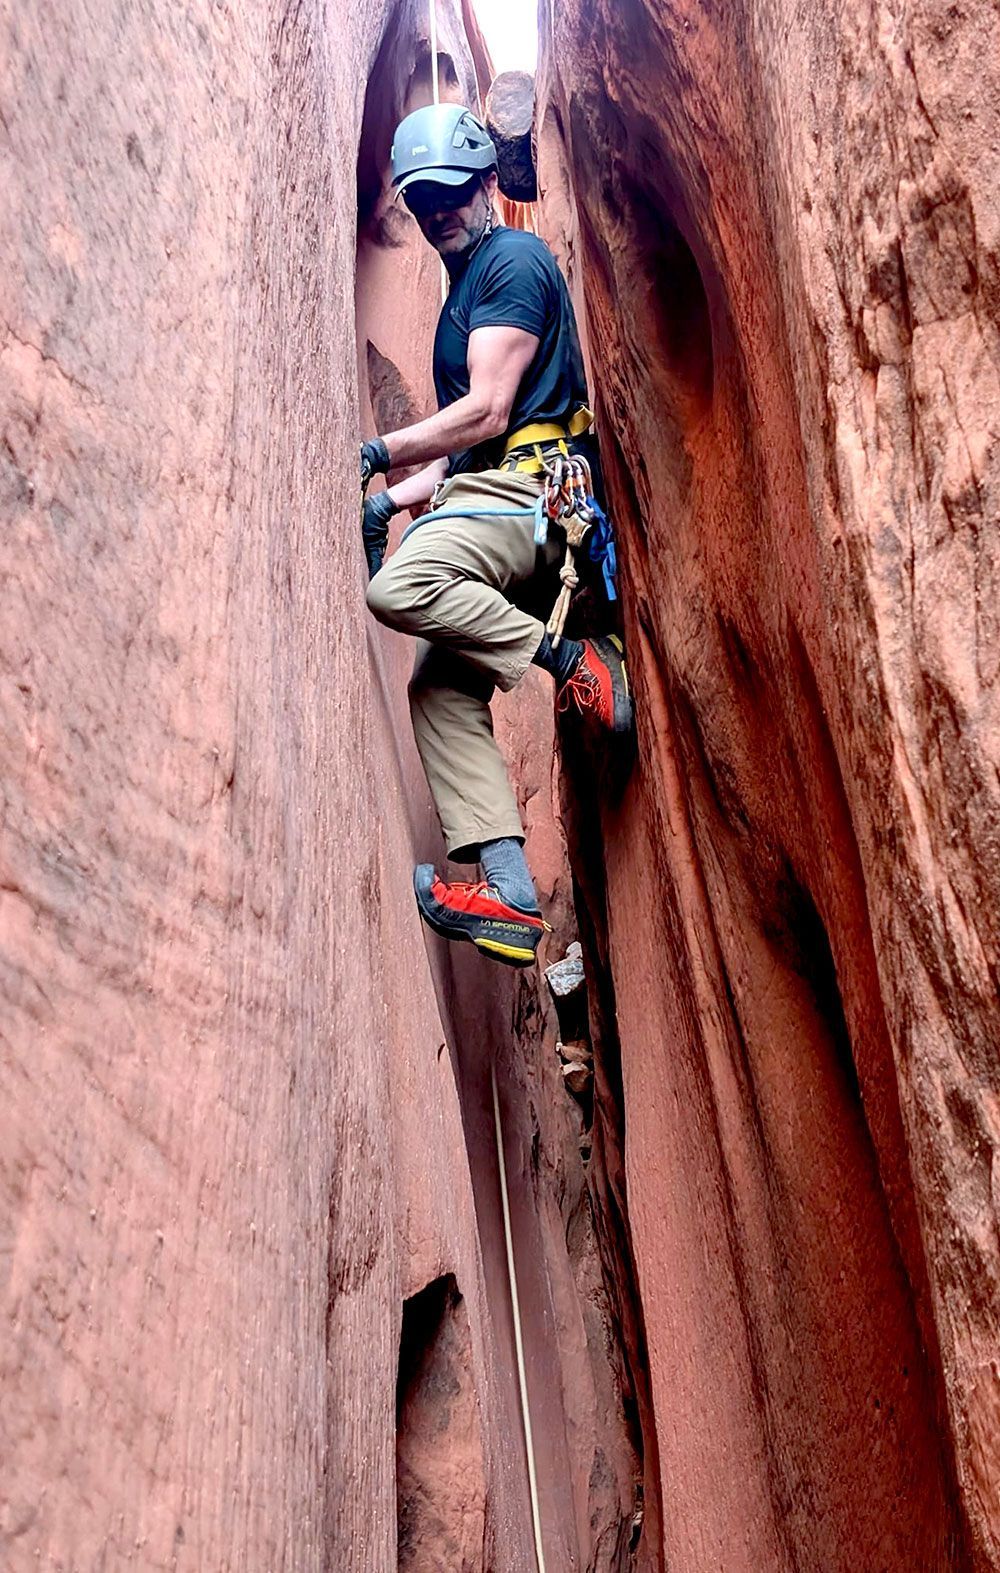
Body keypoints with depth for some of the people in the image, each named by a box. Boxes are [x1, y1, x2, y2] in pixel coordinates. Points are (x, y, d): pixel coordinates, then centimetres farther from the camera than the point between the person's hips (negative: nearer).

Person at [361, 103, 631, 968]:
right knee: (443, 688, -2)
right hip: (495, 490, 10)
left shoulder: (514, 261, -2)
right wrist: (392, 499, 13)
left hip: (530, 485, -10)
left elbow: (488, 413, -14)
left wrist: (376, 456, -10)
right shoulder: (464, 286, 28)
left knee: (400, 586, -33)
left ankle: (575, 660, -18)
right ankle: (507, 893, -8)